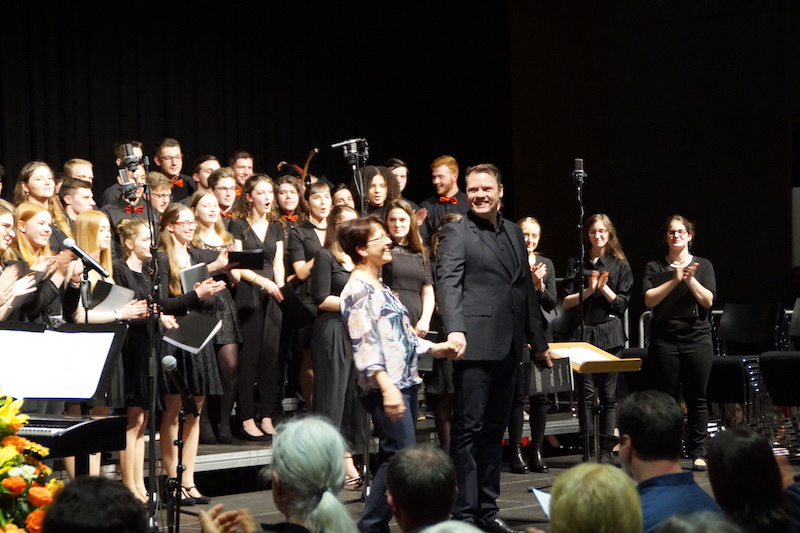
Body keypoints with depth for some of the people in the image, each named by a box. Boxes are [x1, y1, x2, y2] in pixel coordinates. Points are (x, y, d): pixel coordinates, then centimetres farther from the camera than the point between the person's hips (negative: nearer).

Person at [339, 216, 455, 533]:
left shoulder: (381, 288, 19)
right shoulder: (358, 289, -10)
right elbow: (364, 342, -19)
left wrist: (432, 348, 19)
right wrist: (386, 386, -27)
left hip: (405, 382, 10)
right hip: (386, 387, -10)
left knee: (393, 458, 8)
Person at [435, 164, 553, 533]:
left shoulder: (514, 233, 17)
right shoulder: (456, 233, -3)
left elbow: (526, 289, 21)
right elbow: (448, 283, -16)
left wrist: (538, 342, 22)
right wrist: (454, 329, -31)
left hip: (508, 347, 7)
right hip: (475, 346, -7)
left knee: (494, 430, 11)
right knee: (468, 429, -4)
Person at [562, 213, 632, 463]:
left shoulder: (620, 266, 8)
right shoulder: (576, 264, 9)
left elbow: (622, 303, 3)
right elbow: (566, 302, 3)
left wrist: (604, 288, -10)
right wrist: (588, 290, -10)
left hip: (610, 332, 0)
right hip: (583, 332, 0)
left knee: (608, 394, 0)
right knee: (585, 393, -3)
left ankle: (606, 450, 3)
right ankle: (587, 449, 1)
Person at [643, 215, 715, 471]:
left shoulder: (703, 266, 8)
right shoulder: (654, 268, 7)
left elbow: (708, 300, -4)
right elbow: (649, 299, -7)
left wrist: (690, 279, -17)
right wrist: (674, 280, -17)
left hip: (697, 338, 0)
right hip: (664, 339, 0)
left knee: (697, 398, 0)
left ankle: (698, 452, 6)